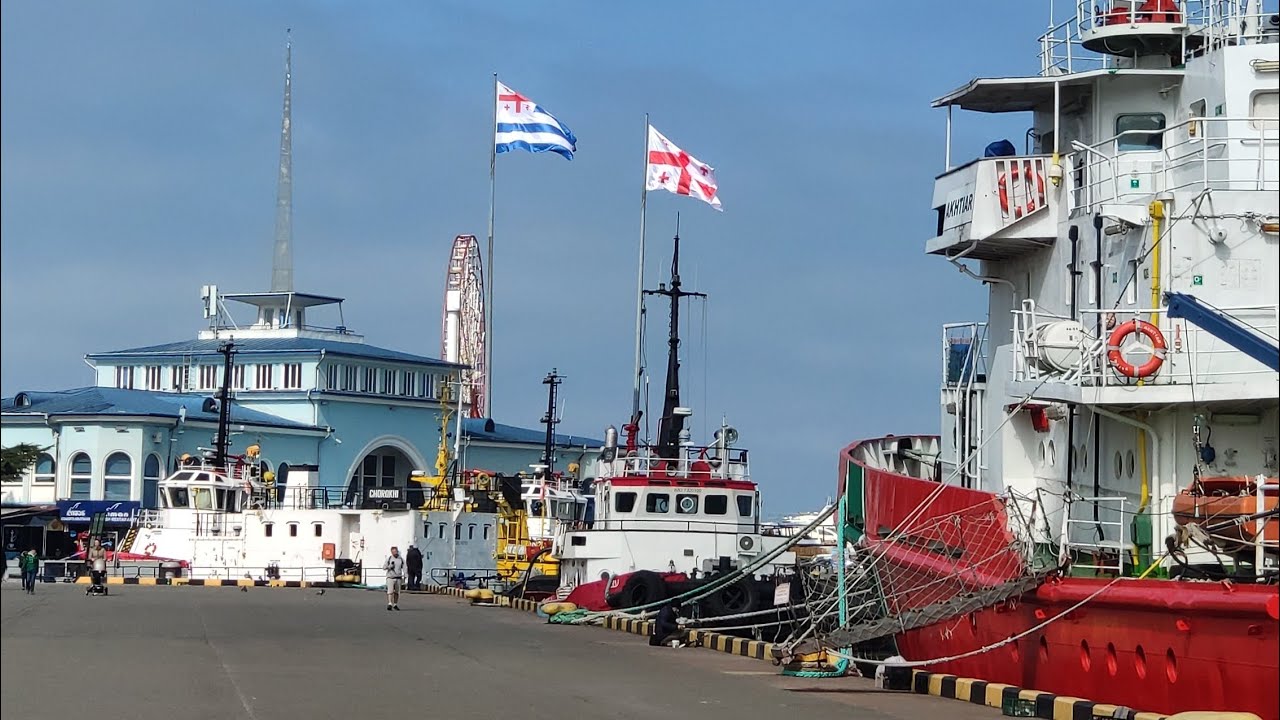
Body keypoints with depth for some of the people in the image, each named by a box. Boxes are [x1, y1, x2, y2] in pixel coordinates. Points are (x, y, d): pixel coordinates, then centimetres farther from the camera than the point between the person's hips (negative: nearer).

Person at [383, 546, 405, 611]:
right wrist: (390, 566, -16)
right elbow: (384, 567, 3)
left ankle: (395, 604, 21)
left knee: (397, 592, 9)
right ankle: (389, 604, -23)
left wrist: (404, 576, -5)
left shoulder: (401, 559, 6)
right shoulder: (389, 559, 2)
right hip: (390, 577, -2)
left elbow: (404, 568, 5)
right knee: (390, 591, -15)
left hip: (398, 578, 2)